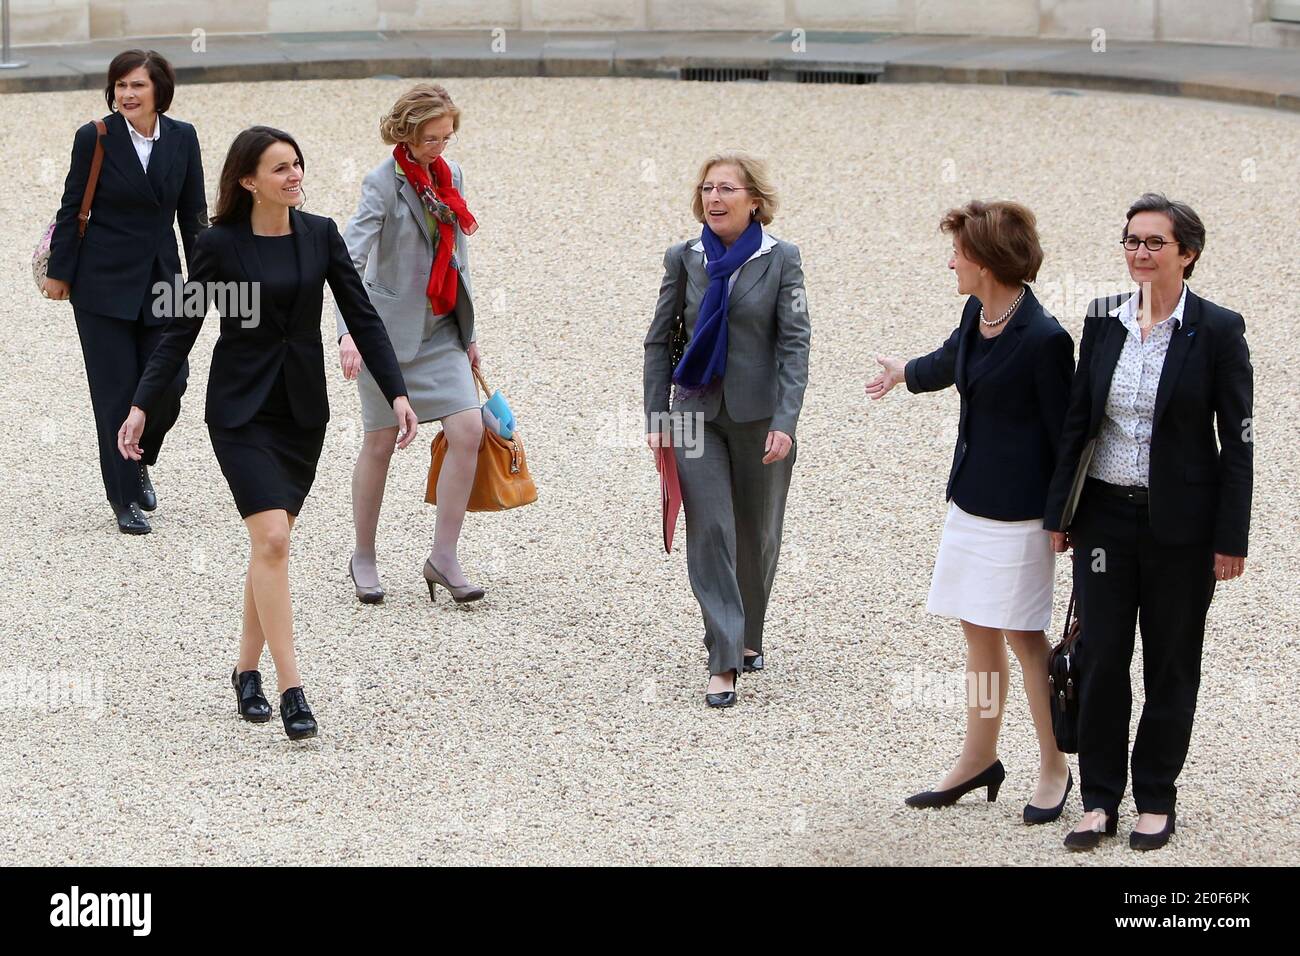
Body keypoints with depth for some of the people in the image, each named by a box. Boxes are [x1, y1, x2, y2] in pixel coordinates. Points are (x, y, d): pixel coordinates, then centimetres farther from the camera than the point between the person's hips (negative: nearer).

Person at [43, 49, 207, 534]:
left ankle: (139, 461, 27)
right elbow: (71, 209, -2)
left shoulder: (182, 138, 2)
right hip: (104, 283, -3)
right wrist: (59, 272, -1)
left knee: (169, 382, -3)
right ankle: (126, 499, 9)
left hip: (160, 280, 3)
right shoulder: (95, 138, -8)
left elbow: (193, 215, 8)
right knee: (117, 392, -1)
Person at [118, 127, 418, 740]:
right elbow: (182, 330, -3)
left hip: (303, 410, 4)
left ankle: (247, 671, 24)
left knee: (271, 545, 9)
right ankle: (291, 688, -15)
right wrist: (141, 405, -10)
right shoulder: (219, 245, -8)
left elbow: (361, 317, 3)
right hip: (241, 409, -4)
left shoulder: (320, 235, 2)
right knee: (272, 540, -16)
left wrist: (397, 392, -5)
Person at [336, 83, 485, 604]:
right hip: (390, 328, -6)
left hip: (441, 328, 6)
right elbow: (349, 258, -24)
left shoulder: (451, 175, 8)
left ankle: (443, 557, 0)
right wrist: (349, 332, -37)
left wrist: (468, 332, 18)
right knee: (380, 444, 3)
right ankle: (363, 558, 20)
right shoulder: (384, 182, -13)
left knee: (468, 430, -7)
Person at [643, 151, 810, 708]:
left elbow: (795, 343, -8)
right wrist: (656, 418, 1)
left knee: (757, 536, 11)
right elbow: (659, 341, 7)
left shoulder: (781, 259, -4)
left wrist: (784, 422, -17)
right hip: (697, 413, 1)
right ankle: (723, 662, -9)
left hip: (759, 415, -1)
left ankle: (747, 636, 33)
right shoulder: (684, 259, 2)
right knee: (709, 531, -8)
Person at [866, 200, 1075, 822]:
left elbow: (1064, 431, -13)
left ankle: (1054, 770, 13)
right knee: (977, 630, 13)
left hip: (1018, 508, -8)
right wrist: (906, 373, 47)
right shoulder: (976, 315, 4)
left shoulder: (1043, 339, -20)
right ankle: (979, 759, 23)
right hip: (968, 500, 8)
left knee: (1023, 635, 0)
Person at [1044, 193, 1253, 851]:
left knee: (1172, 664, 8)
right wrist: (1059, 512, 6)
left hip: (1180, 524, -3)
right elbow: (1076, 421, 8)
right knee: (1100, 658, 4)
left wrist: (1230, 539, -9)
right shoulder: (1103, 321, 3)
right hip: (1106, 515, 3)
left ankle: (1157, 798, 20)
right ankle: (1100, 798, 15)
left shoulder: (1218, 330, -8)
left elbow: (1236, 441, -7)